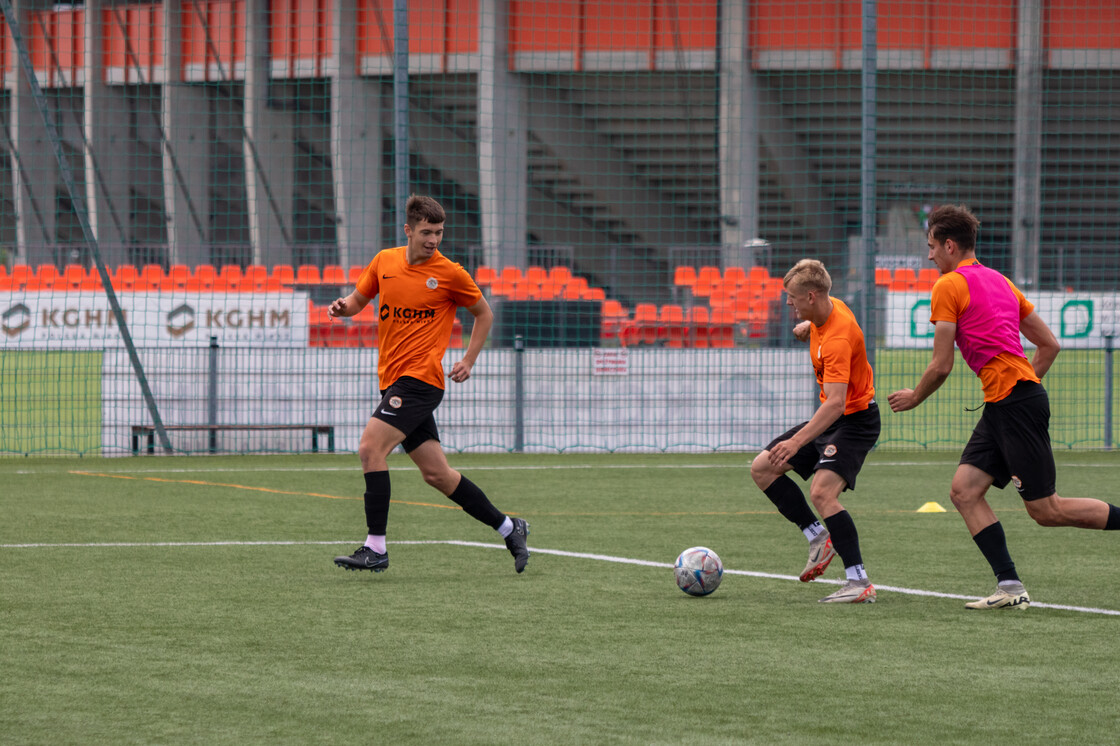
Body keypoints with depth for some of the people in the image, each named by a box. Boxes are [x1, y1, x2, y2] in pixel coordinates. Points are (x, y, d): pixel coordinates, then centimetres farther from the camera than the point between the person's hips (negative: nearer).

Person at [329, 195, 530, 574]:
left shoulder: (450, 273, -4)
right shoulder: (385, 262, 8)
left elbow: (484, 314, 9)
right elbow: (360, 298, 21)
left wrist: (469, 361, 1)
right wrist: (344, 306, -2)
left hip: (420, 378, -6)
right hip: (393, 381, 6)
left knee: (370, 447, -19)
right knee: (436, 474, 8)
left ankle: (375, 549, -16)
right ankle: (509, 528, 21)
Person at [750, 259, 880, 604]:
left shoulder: (838, 339, -30)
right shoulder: (827, 307, -2)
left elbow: (836, 402, -40)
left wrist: (797, 442, -47)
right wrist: (807, 327, 18)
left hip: (855, 420, -10)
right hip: (831, 417, 10)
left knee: (822, 492, -27)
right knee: (762, 469, 7)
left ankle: (860, 583, -25)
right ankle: (819, 537, 11)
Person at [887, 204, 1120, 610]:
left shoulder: (949, 286, -6)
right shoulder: (999, 280, 19)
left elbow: (941, 366, -8)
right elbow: (1049, 344, 19)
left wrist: (914, 397, 9)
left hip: (1015, 403, -9)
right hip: (1001, 407, 9)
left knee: (1046, 510, -5)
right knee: (964, 490, 2)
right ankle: (1010, 587, -4)